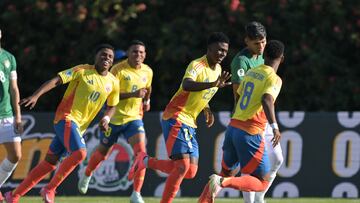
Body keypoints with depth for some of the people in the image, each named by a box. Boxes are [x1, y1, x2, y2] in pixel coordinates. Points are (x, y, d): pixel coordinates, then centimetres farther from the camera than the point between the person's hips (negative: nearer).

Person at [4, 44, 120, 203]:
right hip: (66, 118, -6)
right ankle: (49, 189, -15)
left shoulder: (113, 83, 9)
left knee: (50, 163, 7)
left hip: (79, 126, 6)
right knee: (80, 152, -28)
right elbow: (56, 80, -14)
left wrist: (106, 118, 3)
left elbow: (111, 106, 25)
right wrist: (36, 96, -27)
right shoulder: (82, 71, -8)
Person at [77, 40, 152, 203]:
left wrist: (147, 100, 13)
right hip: (114, 118, -3)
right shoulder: (118, 70, -15)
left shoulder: (147, 71, 3)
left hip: (134, 118, 3)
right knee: (102, 152, 15)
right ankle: (87, 176, 46)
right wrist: (133, 94, -30)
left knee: (141, 152, -19)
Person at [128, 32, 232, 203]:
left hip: (190, 124, 9)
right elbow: (187, 85, -40)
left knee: (190, 172, 3)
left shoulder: (218, 69, 11)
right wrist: (213, 84, -52)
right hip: (176, 119, -9)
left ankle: (146, 162, 18)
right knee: (182, 166, -18)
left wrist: (207, 109, 12)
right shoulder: (197, 65, -17)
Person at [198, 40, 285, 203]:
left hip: (233, 127, 7)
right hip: (250, 134, -7)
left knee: (227, 172, 25)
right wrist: (274, 126, -34)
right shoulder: (274, 79, -8)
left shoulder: (250, 73, 13)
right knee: (262, 183, -1)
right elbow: (266, 99, -27)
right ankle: (222, 183, -22)